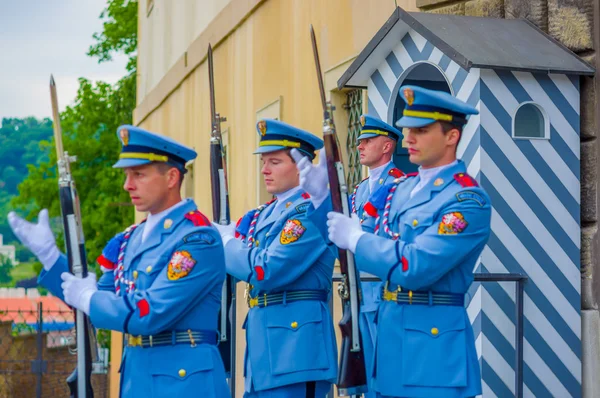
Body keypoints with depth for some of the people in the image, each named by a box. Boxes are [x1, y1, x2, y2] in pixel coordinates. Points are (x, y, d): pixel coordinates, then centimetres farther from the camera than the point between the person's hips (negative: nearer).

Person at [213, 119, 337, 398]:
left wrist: (228, 243, -6)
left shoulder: (310, 211, -12)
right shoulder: (263, 214, 16)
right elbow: (231, 263, 15)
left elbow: (266, 272, -20)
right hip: (263, 340, 9)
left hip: (295, 340, -9)